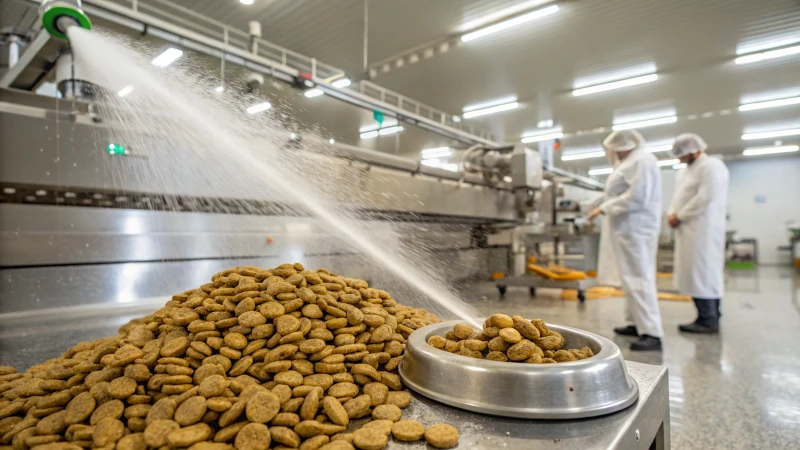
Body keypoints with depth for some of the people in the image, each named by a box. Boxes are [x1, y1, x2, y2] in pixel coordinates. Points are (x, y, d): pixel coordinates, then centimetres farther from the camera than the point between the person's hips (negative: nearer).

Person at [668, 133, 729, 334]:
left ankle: (708, 320, -2)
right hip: (688, 229, 9)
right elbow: (679, 196, 21)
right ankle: (709, 317, 16)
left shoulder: (711, 165, -8)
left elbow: (705, 197, -17)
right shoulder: (685, 170, 20)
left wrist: (679, 217, -13)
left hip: (702, 229, -9)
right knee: (697, 272, 9)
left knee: (700, 272, -8)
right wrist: (672, 213, 2)